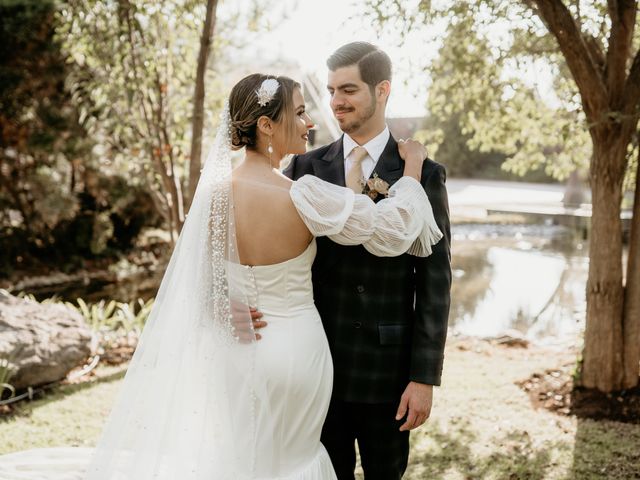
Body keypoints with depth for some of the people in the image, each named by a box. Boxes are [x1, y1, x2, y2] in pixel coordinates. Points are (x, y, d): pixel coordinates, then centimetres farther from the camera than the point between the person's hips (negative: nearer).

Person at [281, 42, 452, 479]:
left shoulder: (423, 175, -4)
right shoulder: (305, 168, 3)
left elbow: (435, 282, -6)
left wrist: (425, 377, -8)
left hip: (388, 365, -2)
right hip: (318, 362, 2)